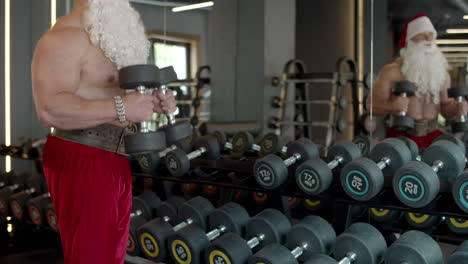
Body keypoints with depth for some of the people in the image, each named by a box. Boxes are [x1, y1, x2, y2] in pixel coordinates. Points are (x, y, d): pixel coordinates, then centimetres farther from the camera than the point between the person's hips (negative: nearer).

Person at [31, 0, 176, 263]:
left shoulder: (112, 37, 18)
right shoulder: (64, 38, -14)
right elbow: (50, 109, -26)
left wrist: (154, 100, 6)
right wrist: (120, 108, -31)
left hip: (117, 161, 10)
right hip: (80, 161, -9)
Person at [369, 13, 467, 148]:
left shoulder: (442, 72, 12)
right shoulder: (391, 71, -3)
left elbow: (445, 108, 18)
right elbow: (372, 104, -4)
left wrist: (456, 108, -4)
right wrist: (392, 106, -23)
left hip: (432, 136, 4)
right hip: (401, 135, -4)